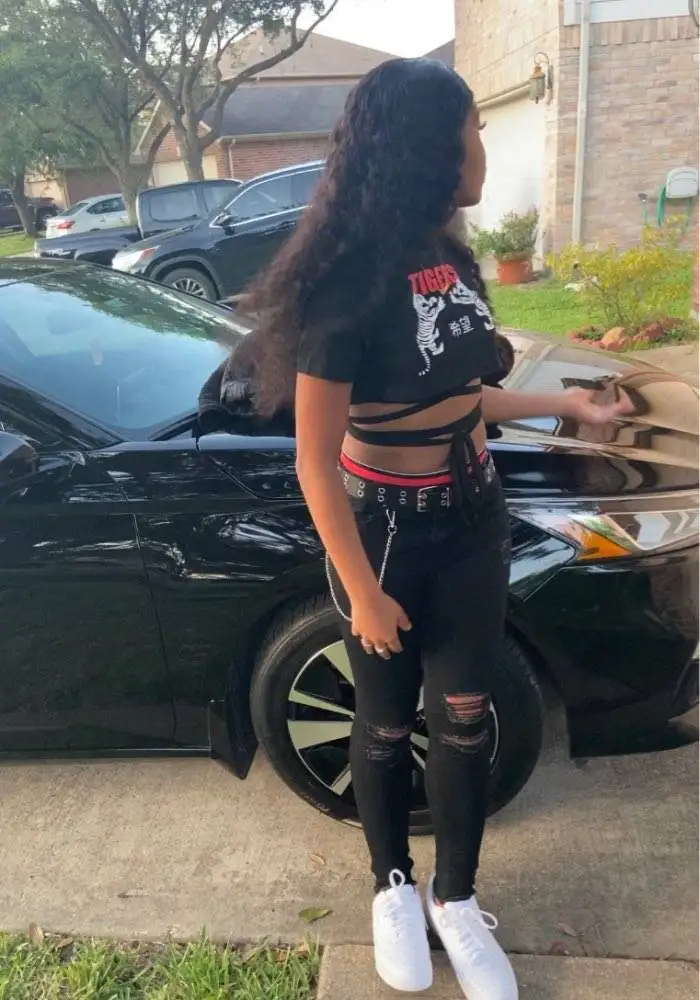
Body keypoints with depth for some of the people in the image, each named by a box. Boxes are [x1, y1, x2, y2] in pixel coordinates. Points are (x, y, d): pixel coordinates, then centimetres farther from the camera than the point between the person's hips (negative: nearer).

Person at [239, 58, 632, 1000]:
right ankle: (393, 887, 40)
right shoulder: (347, 279, -21)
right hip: (385, 527, -6)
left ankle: (457, 900, 35)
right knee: (387, 723, 13)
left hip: (472, 516, 6)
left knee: (465, 716, 13)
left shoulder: (450, 258, 2)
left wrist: (565, 404, 18)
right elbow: (315, 458, -20)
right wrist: (363, 591, -16)